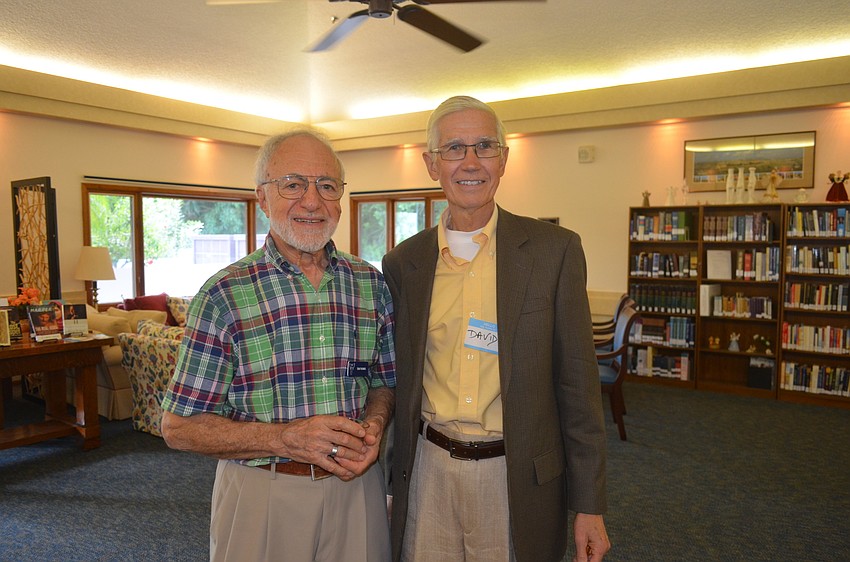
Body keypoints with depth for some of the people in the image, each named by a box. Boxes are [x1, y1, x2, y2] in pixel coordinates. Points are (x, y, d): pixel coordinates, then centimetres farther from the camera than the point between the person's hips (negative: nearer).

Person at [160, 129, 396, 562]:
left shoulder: (371, 283, 0)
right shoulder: (223, 295, -12)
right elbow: (179, 427, -10)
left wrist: (374, 425, -11)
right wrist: (286, 438, -21)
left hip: (356, 485, 4)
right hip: (262, 493, -3)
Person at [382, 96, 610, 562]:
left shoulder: (554, 250, -7)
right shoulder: (402, 263, 1)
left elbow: (577, 383, -5)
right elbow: (400, 381, 8)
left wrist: (589, 505, -3)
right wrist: (389, 484, 10)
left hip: (518, 479, -1)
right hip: (428, 472, 2)